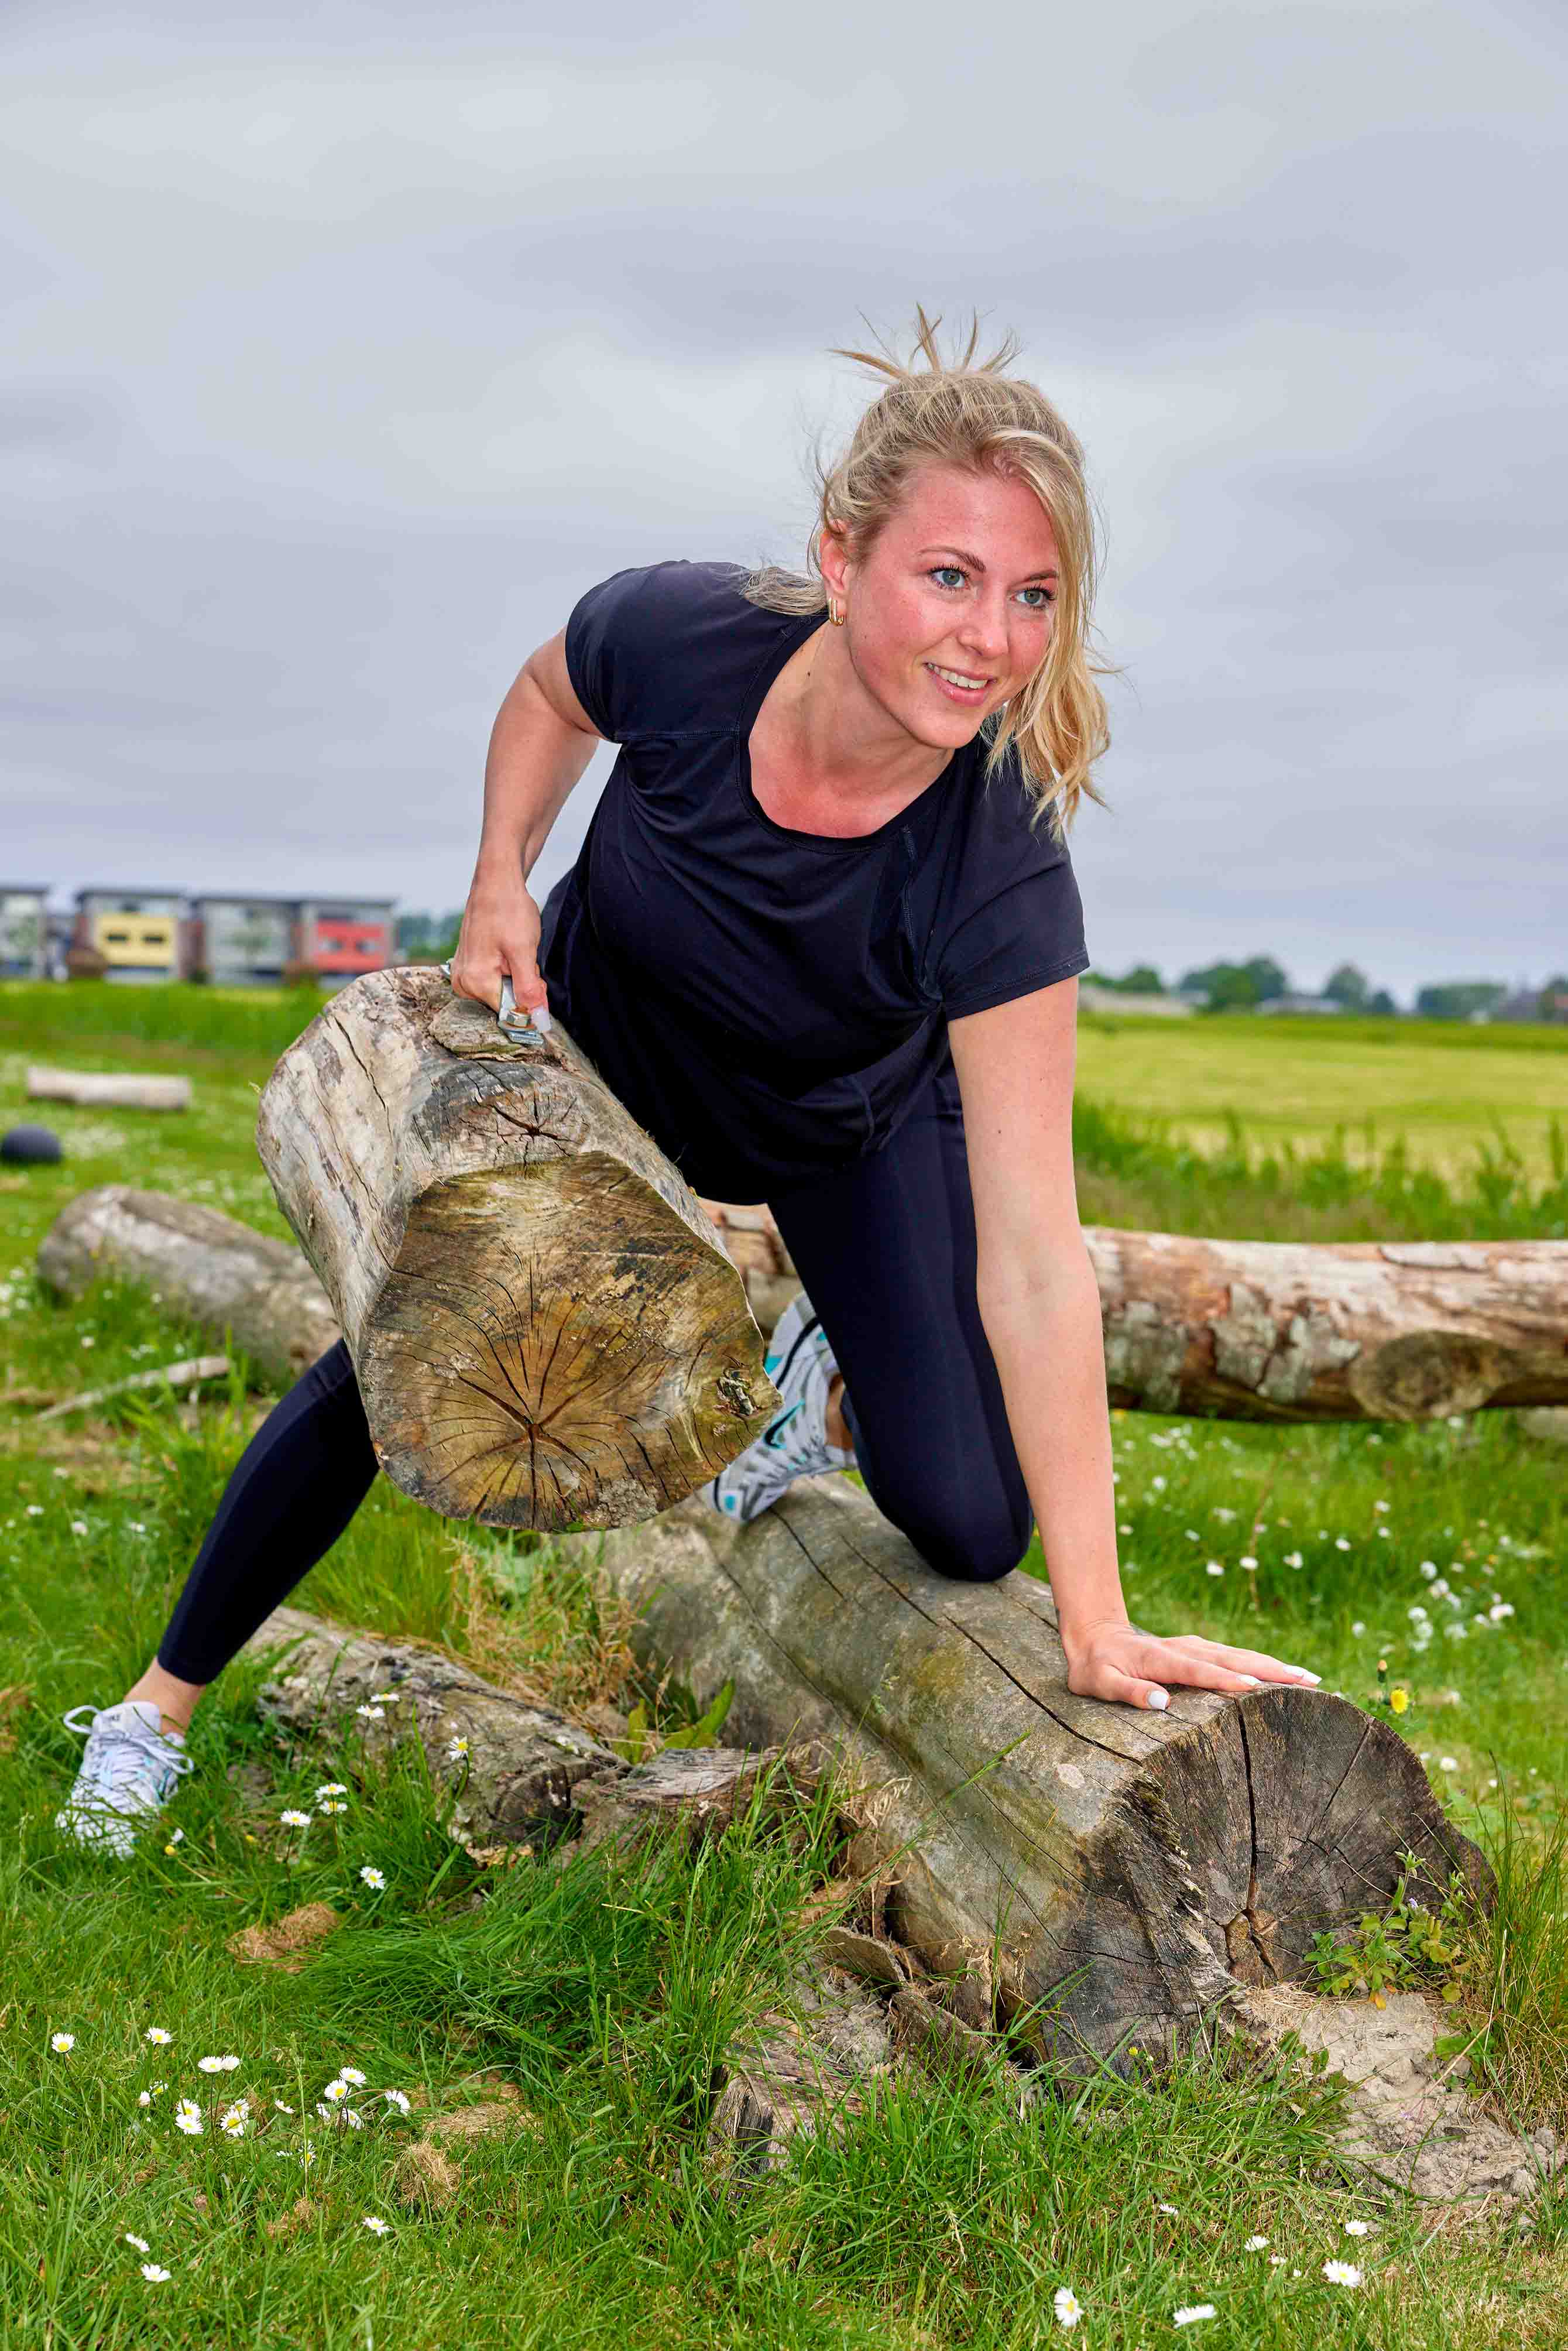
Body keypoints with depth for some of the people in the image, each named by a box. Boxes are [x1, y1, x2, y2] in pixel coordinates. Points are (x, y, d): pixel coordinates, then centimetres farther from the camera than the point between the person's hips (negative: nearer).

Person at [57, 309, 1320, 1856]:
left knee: (967, 1530, -13)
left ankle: (819, 1376, 22)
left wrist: (1098, 1626, -39)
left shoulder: (998, 867, -40)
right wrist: (501, 882, -18)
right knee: (397, 1361, 4)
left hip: (848, 1133, -1)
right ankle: (160, 1706, 27)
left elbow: (1030, 1260, -39)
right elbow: (552, 697, -4)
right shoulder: (679, 634, -34)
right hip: (594, 1047, 1)